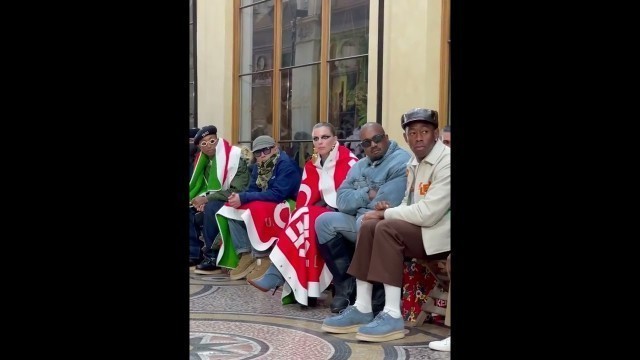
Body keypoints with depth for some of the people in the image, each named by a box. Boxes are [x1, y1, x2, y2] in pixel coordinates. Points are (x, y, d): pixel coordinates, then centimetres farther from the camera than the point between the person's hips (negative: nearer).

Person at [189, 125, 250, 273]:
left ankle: (212, 257, -26)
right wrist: (202, 199, -12)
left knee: (210, 208, -35)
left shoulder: (234, 157, -16)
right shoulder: (204, 159, 5)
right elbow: (201, 185, 13)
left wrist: (207, 199, -24)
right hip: (212, 198, 7)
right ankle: (193, 253, -6)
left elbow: (236, 191, -23)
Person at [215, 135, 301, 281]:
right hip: (265, 204, 9)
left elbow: (277, 194, -26)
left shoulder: (286, 164, -17)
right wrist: (239, 197, -18)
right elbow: (253, 190, 7)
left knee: (255, 210, -34)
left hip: (286, 205, -8)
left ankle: (263, 258, -25)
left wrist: (244, 198, -28)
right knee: (230, 210, -6)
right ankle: (245, 254, -11)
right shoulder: (259, 167, 8)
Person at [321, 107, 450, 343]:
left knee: (387, 228, -26)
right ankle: (362, 309, -9)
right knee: (369, 226, -6)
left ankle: (392, 315, -25)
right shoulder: (414, 162, 12)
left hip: (440, 232, -9)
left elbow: (428, 213, -25)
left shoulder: (446, 162, -18)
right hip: (419, 227, 9)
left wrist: (385, 214, -14)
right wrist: (390, 210, -7)